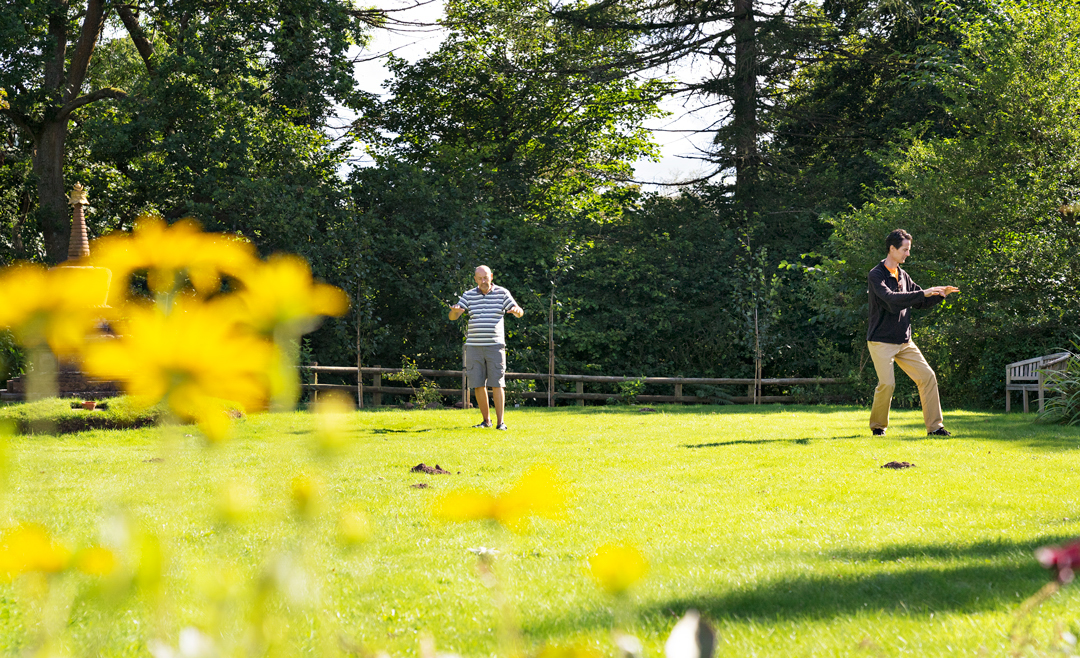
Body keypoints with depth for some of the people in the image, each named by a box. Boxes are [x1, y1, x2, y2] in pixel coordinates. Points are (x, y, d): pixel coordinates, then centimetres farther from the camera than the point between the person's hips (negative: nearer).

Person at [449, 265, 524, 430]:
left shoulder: (502, 293, 3)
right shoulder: (469, 295, 7)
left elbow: (519, 313, -1)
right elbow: (453, 317, 0)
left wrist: (516, 310, -26)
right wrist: (455, 310, -25)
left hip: (495, 346, -2)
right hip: (474, 346, 2)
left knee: (497, 384, -8)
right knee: (478, 384, 1)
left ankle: (500, 422, -7)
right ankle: (486, 420, 12)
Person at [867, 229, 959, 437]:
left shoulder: (902, 276, 13)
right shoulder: (876, 275, -10)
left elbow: (921, 302, 20)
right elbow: (891, 298, -27)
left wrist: (941, 294, 2)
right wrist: (923, 293, -29)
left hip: (904, 342, 7)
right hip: (881, 341, -7)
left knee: (927, 376, -2)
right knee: (887, 383, -15)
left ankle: (935, 426, 1)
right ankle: (878, 425, 8)